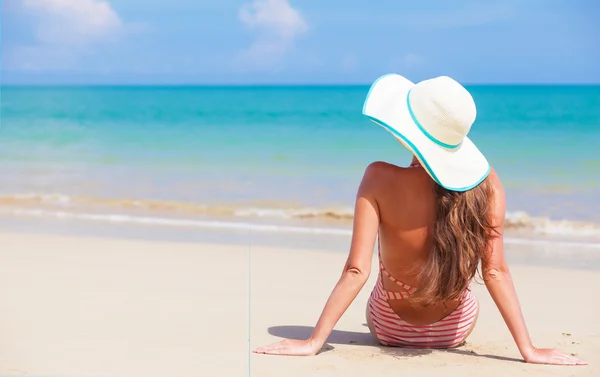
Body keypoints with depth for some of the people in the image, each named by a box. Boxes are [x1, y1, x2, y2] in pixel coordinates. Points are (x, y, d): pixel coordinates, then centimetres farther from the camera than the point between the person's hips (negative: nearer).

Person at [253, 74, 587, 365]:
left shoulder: (381, 179, -28)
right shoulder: (486, 183, -24)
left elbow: (356, 271, -30)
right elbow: (496, 271, -25)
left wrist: (313, 343, -26)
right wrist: (529, 350, -20)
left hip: (389, 330, -1)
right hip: (456, 330, 1)